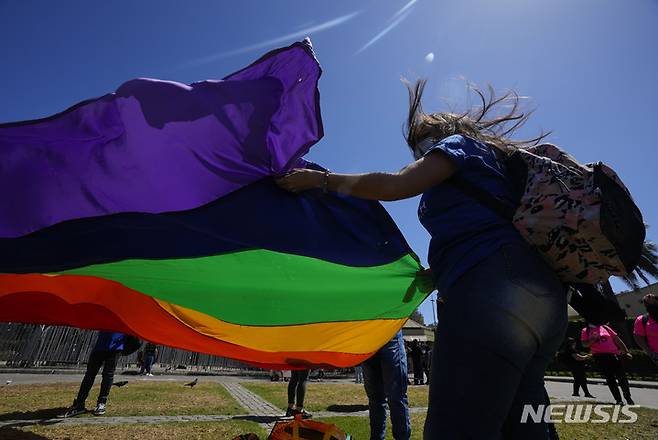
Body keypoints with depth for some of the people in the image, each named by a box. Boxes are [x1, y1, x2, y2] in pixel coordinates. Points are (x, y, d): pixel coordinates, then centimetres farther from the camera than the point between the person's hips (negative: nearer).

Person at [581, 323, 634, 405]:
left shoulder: (605, 328, 12)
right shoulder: (585, 331, 6)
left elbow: (617, 340, 16)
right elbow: (585, 344, 0)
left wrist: (626, 351, 10)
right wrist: (593, 338, -15)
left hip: (613, 355, 2)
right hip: (599, 356, -2)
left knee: (621, 376, 2)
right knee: (610, 378, -1)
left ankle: (628, 398, 19)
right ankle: (618, 400, 6)